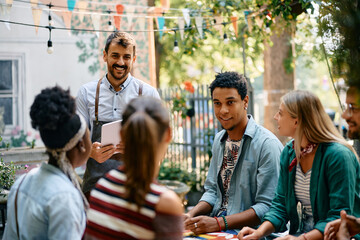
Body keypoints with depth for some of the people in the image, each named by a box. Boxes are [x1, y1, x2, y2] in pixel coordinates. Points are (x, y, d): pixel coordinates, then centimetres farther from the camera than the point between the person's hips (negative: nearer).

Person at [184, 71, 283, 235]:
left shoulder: (268, 145, -13)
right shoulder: (220, 140, 12)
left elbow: (268, 206, -16)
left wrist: (219, 223, -24)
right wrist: (192, 215, -2)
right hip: (217, 227, 7)